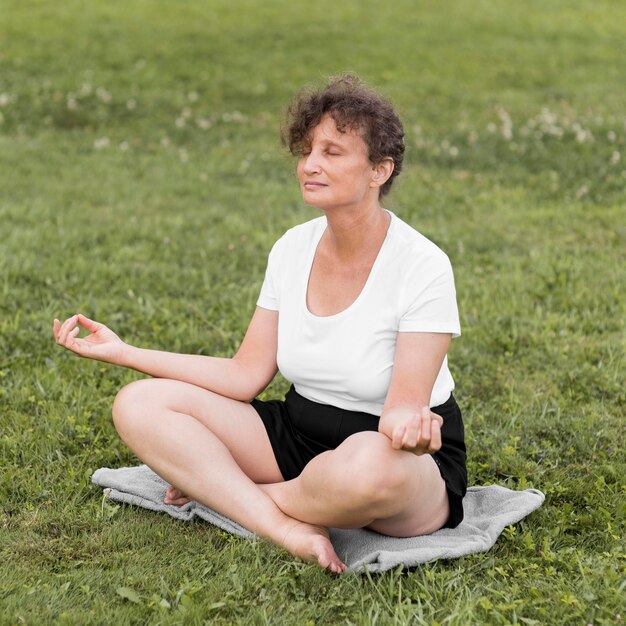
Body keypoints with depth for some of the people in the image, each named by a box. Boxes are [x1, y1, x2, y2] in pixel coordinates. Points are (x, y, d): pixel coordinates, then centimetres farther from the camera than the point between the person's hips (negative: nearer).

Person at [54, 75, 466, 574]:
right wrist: (125, 352, -2)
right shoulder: (292, 249, 0)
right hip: (300, 433, 5)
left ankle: (214, 489, -14)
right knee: (139, 404, -11)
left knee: (371, 464, -44)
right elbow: (247, 375, 1)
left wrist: (408, 422, -45)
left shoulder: (422, 267, -18)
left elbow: (405, 404, -20)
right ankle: (288, 529, -25)